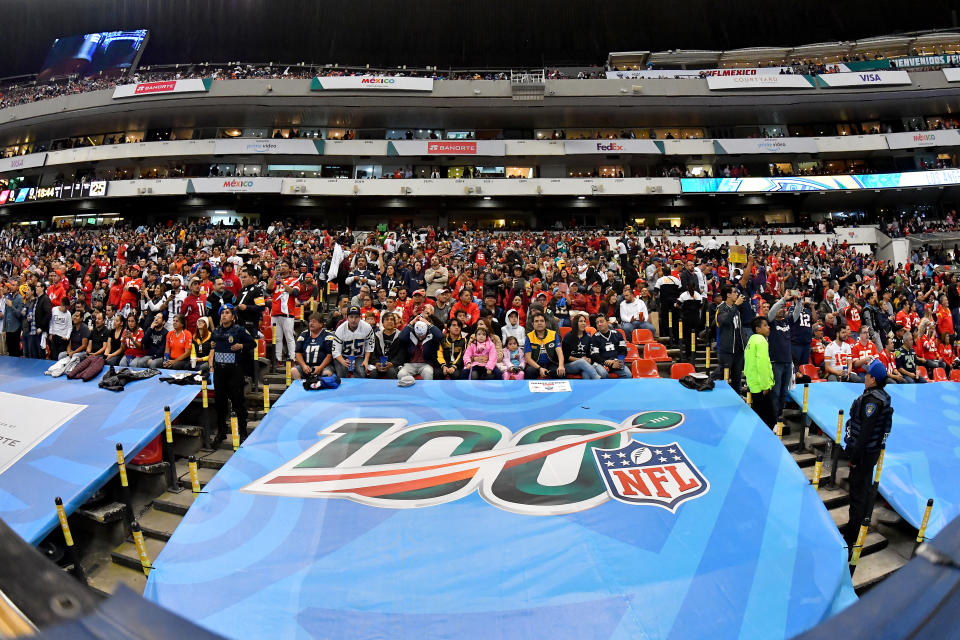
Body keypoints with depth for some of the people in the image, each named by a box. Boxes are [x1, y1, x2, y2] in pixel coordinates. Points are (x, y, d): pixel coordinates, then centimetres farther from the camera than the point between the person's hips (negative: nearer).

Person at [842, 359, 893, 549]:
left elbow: (866, 431, -25)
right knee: (865, 487, 21)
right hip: (872, 450, 10)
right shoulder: (883, 396, 9)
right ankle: (862, 525, 36)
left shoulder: (872, 400, -23)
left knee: (858, 492, -5)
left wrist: (855, 456, -20)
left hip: (865, 452, -10)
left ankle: (851, 538, 1)